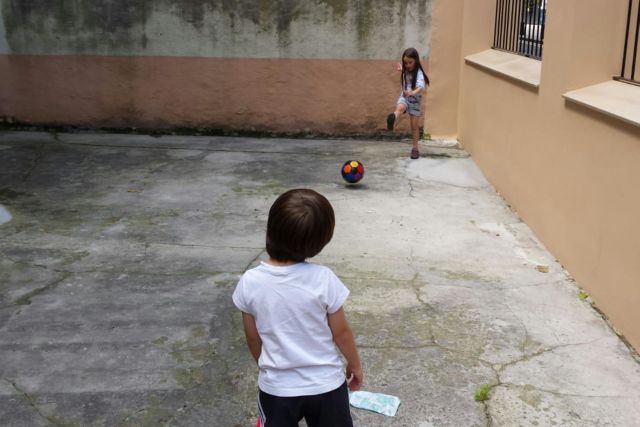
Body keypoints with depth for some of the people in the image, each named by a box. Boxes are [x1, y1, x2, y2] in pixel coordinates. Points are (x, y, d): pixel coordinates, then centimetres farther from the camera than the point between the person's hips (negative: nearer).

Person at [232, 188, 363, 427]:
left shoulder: (250, 283, -16)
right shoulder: (323, 279, -22)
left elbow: (253, 338, -2)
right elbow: (341, 332, -10)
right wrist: (355, 363, 9)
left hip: (276, 388, 1)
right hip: (326, 385, -1)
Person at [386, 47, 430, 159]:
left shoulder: (419, 73, -19)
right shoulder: (406, 72, 1)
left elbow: (421, 87, -40)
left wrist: (413, 92, -58)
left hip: (415, 100, -3)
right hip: (404, 98, 3)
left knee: (414, 125, 3)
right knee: (400, 108, -34)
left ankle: (415, 148, 18)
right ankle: (392, 120, -70)